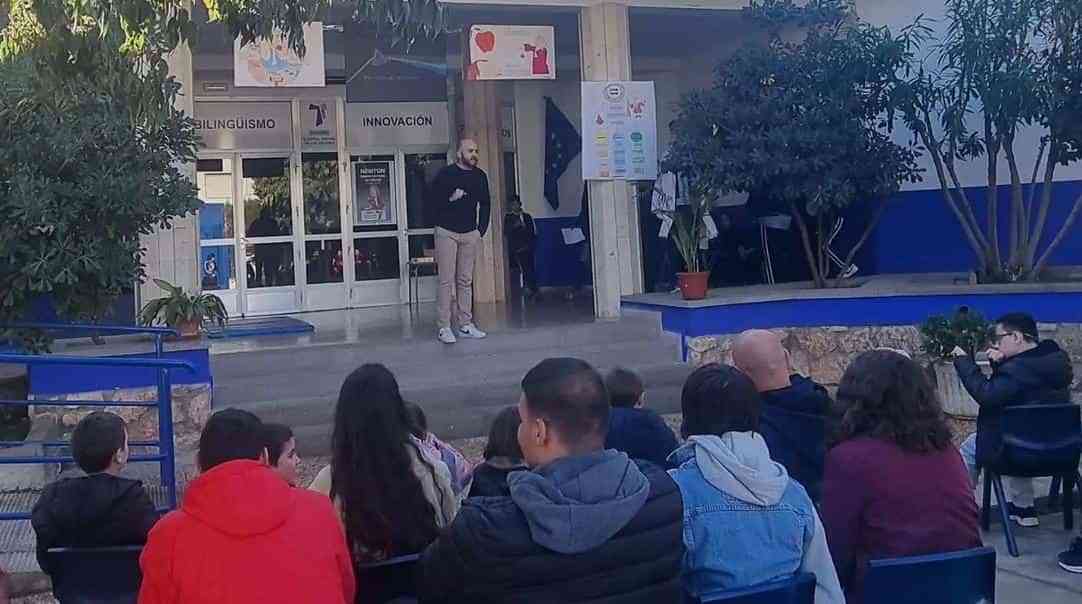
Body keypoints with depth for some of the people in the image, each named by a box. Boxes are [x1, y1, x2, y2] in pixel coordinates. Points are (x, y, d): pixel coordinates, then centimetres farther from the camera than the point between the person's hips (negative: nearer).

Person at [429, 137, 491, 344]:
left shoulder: (480, 176, 9)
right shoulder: (446, 174, -5)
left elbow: (485, 204, 16)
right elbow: (432, 199, -5)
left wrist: (481, 229, 9)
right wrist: (450, 199, -19)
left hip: (470, 234, 4)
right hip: (447, 233, -4)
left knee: (466, 281, 7)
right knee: (447, 281, -6)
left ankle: (465, 325, 11)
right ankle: (444, 327, -4)